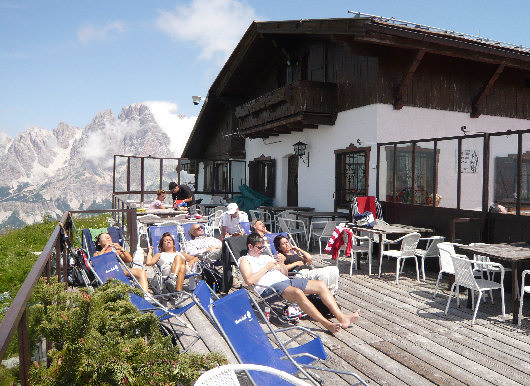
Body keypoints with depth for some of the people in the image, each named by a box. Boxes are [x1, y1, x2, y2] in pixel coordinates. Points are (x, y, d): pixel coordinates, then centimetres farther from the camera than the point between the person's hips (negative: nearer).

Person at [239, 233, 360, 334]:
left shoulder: (266, 257, 28)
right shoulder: (245, 260, 7)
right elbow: (249, 280, -14)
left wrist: (281, 265, 6)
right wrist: (266, 267, -7)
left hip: (285, 280, 8)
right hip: (269, 287, -8)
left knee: (321, 285, -7)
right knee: (298, 292, -38)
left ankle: (341, 317, -14)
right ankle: (327, 324, -37)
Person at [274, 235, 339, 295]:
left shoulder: (295, 253, 33)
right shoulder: (281, 255, 13)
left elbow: (310, 259, 22)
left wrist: (299, 250, 25)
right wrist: (296, 263, -2)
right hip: (299, 273, -8)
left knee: (334, 269, -11)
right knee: (323, 273, -34)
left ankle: (331, 293, -13)